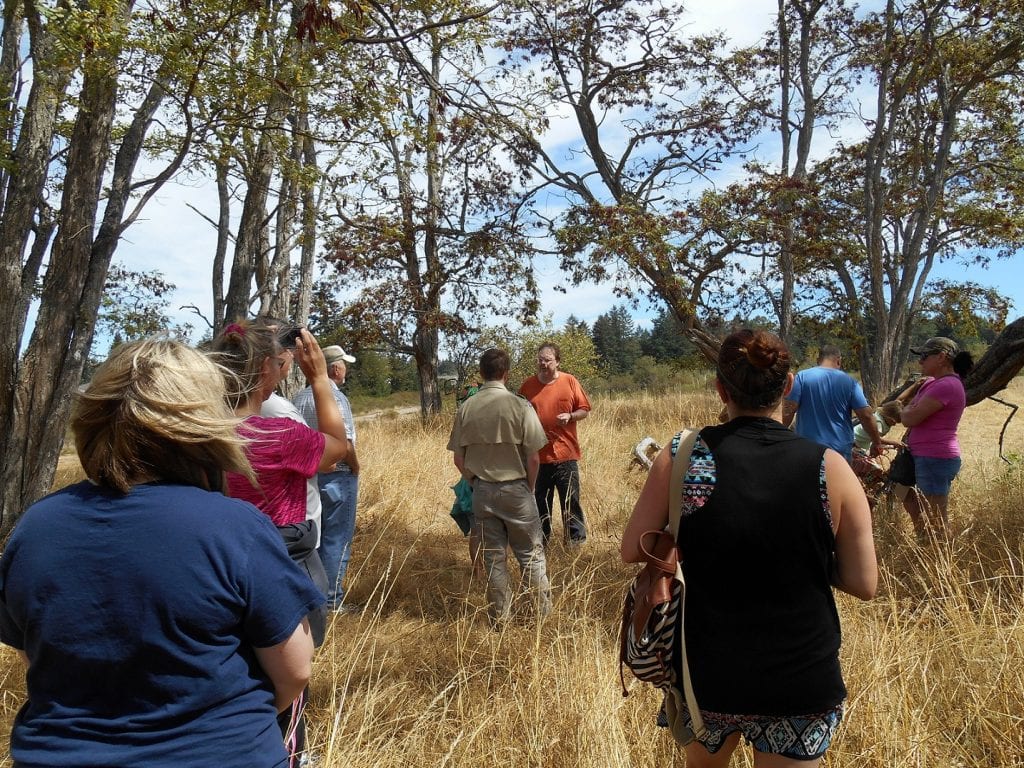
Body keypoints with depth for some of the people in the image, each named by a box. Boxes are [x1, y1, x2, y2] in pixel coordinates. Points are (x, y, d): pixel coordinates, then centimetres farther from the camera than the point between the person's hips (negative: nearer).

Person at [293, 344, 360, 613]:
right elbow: (344, 444, -21)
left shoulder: (299, 396, 4)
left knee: (315, 536, 19)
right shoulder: (336, 398, -18)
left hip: (308, 475, 7)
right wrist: (355, 467, -5)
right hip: (336, 477, -7)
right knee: (337, 539, 3)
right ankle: (332, 599, 10)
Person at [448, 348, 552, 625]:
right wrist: (529, 487, 5)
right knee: (530, 553, 13)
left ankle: (499, 615, 24)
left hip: (482, 491, 3)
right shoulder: (520, 406, -15)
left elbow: (458, 459, 0)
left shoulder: (466, 409, -5)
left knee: (493, 555, 13)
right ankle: (542, 609, 25)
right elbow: (534, 458, -12)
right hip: (516, 489, -3)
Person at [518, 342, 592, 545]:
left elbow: (585, 410, 4)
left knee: (570, 500, 3)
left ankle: (576, 540, 15)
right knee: (540, 501, 10)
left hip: (565, 453, -2)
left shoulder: (569, 381, 0)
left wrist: (570, 416, -14)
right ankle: (540, 540, 23)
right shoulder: (528, 385, 4)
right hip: (537, 454, 2)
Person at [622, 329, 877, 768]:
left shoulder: (682, 456, -14)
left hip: (706, 672, 1)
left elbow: (633, 550, -7)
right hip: (802, 681, 0)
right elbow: (864, 583, -8)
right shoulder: (829, 468, -14)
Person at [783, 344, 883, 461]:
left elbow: (788, 411, -10)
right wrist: (877, 442, 11)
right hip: (840, 450, 1)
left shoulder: (802, 377, -4)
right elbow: (866, 416, -1)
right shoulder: (849, 381, 0)